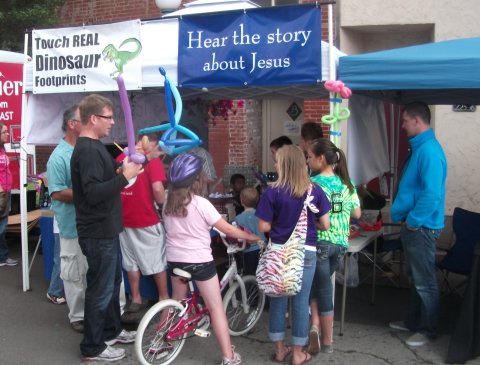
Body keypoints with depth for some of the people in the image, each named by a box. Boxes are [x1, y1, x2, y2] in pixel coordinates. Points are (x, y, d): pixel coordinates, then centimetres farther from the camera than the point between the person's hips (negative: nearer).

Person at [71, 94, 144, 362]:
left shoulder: (95, 146, 11)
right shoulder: (87, 150, -21)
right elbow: (93, 192, -30)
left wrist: (124, 168, 6)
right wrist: (125, 177, -27)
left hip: (106, 229, 10)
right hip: (98, 233, -10)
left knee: (113, 282, 22)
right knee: (101, 289, 1)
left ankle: (111, 330, 38)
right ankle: (93, 348, 13)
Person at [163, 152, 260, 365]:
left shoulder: (169, 203, 2)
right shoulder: (201, 204, -15)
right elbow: (228, 229, -12)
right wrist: (252, 237, 1)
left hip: (175, 259, 6)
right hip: (199, 261, -6)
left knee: (177, 302, 25)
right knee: (216, 307, 1)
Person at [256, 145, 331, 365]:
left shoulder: (272, 192, -10)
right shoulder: (315, 190, -4)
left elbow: (264, 227, -8)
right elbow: (325, 225, -2)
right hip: (306, 252, 1)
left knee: (278, 300, 13)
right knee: (301, 301, 8)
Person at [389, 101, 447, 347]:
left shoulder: (429, 150, -22)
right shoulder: (420, 147, 11)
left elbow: (432, 194, -27)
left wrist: (412, 221, -18)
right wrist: (402, 215, 16)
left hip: (421, 227, -10)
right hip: (413, 225, 10)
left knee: (425, 282, 4)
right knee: (415, 278, 20)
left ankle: (427, 330, 17)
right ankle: (413, 321, 33)